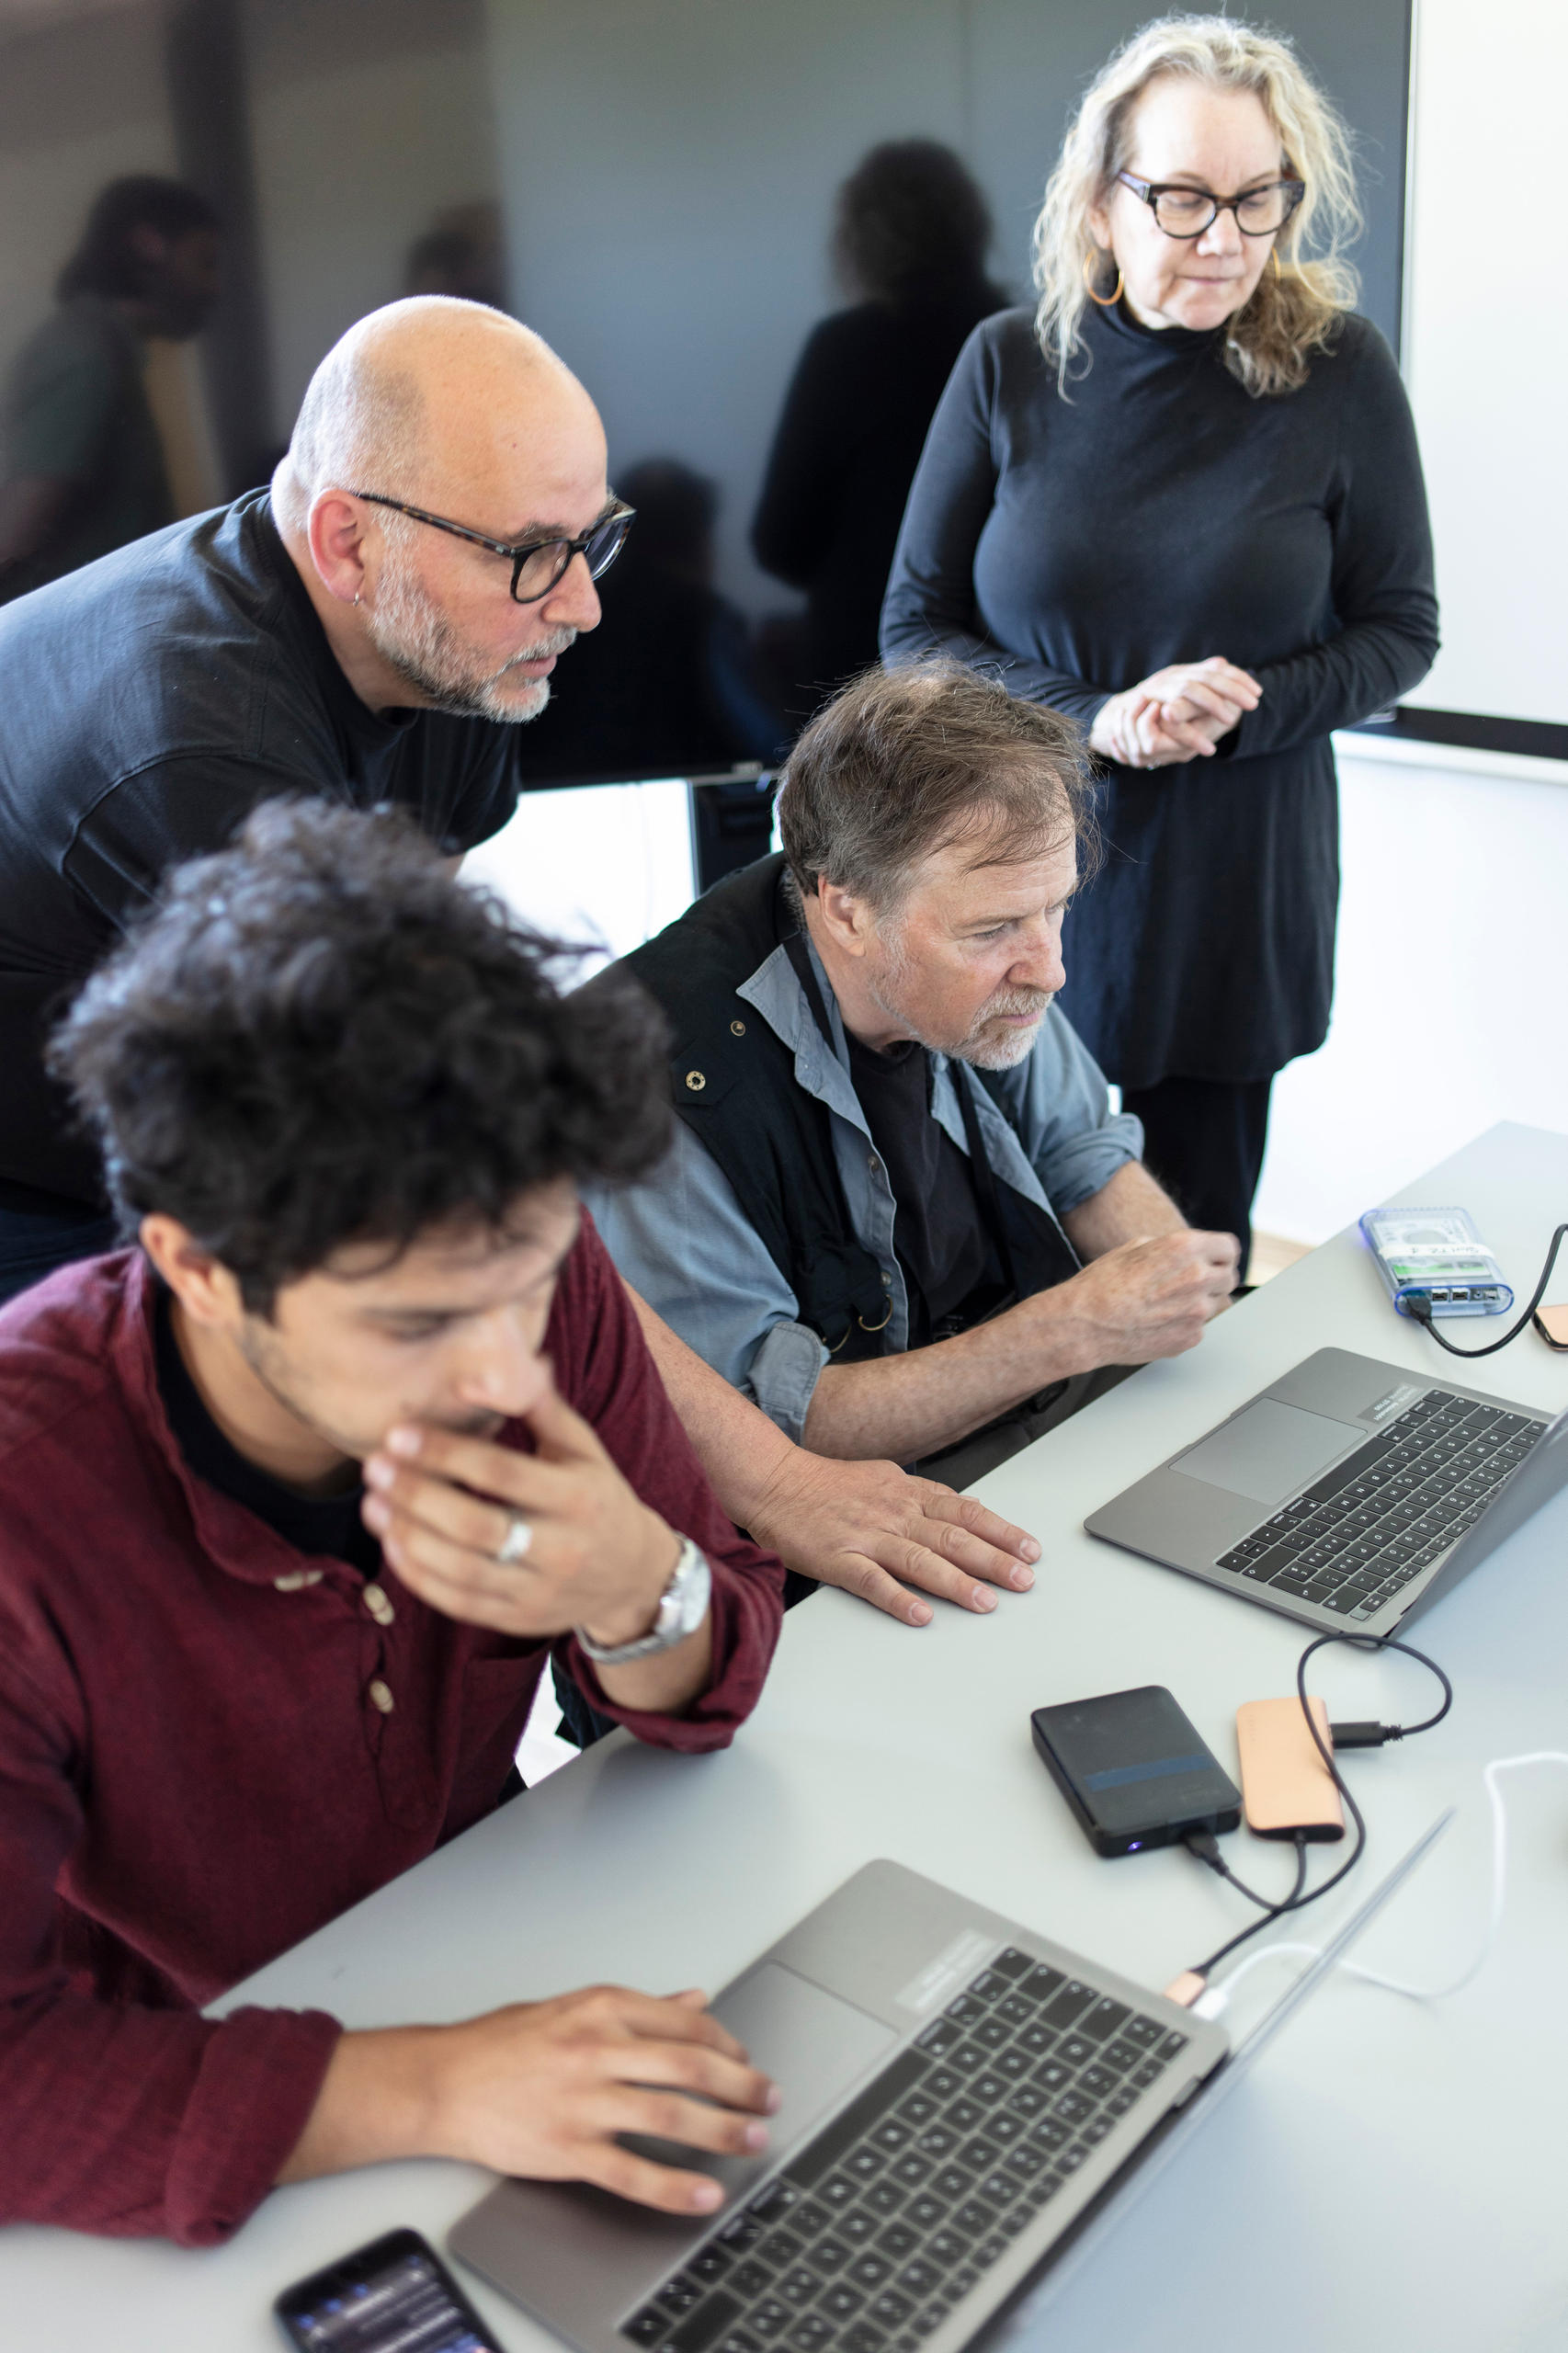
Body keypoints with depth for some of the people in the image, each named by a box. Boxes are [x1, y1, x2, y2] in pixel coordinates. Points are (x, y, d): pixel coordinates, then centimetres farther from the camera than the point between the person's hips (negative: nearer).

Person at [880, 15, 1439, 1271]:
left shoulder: (1341, 370, -4)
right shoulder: (1012, 365, -3)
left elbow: (1401, 632, 2)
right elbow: (914, 625, 0)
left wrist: (1243, 703, -17)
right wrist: (1091, 718, -16)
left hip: (1234, 892, 0)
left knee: (1197, 1246, 12)